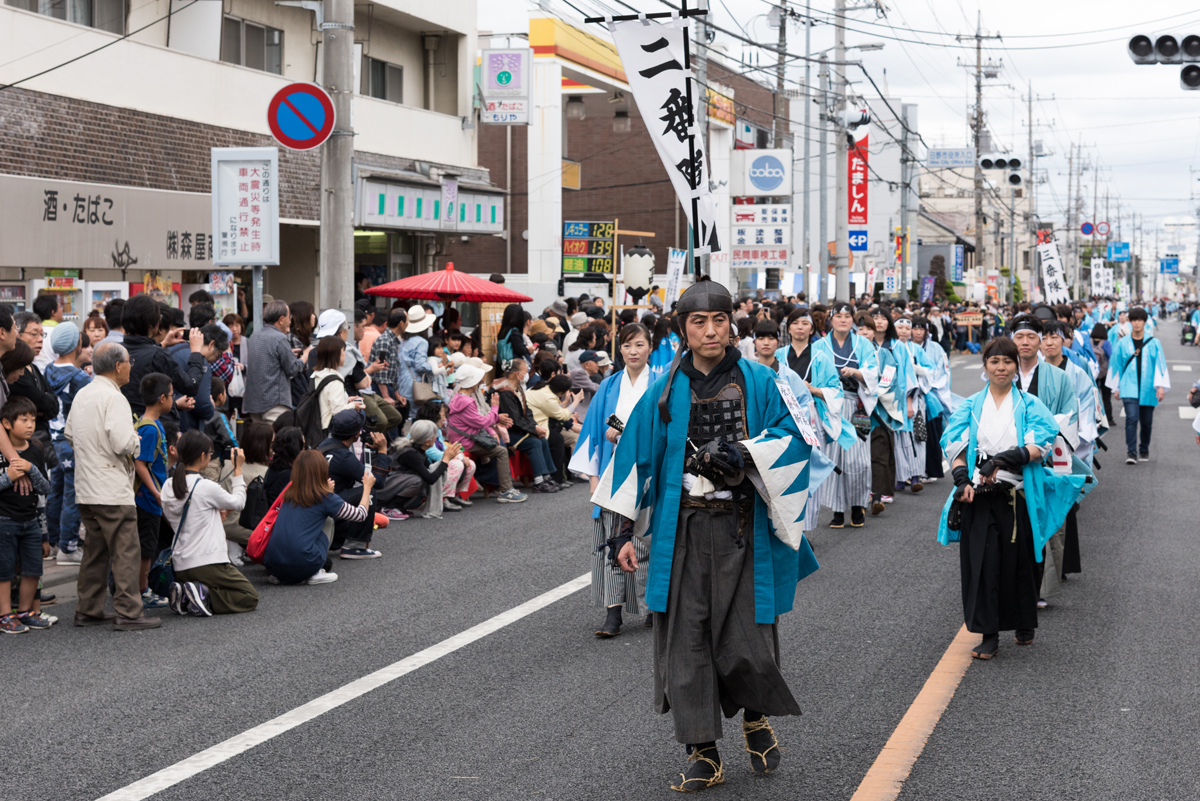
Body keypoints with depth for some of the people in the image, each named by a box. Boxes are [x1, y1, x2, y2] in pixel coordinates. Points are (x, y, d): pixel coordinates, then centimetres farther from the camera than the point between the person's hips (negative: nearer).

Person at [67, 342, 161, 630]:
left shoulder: (82, 395, 12)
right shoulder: (113, 398, -16)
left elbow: (69, 434, 22)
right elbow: (123, 443, -23)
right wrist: (136, 440, -3)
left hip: (86, 489, 9)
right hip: (112, 490, -9)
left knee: (95, 550, 15)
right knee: (125, 551, -5)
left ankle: (88, 610, 19)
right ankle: (128, 613, -5)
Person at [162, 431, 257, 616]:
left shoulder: (168, 487, 5)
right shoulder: (207, 487, -15)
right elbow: (238, 503, 2)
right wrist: (238, 469, 11)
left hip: (181, 568, 7)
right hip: (208, 564, -7)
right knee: (251, 598, 7)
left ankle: (184, 595, 1)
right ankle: (204, 595, -14)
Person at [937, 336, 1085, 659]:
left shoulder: (1030, 405, 6)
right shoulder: (971, 406, 11)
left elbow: (1041, 445, -8)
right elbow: (955, 445, 1)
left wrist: (1004, 459, -21)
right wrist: (962, 479, -16)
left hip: (1017, 495, -1)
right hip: (978, 496, 1)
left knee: (1019, 560, 7)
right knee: (981, 561, -4)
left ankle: (1024, 625, 26)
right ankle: (988, 634, 1)